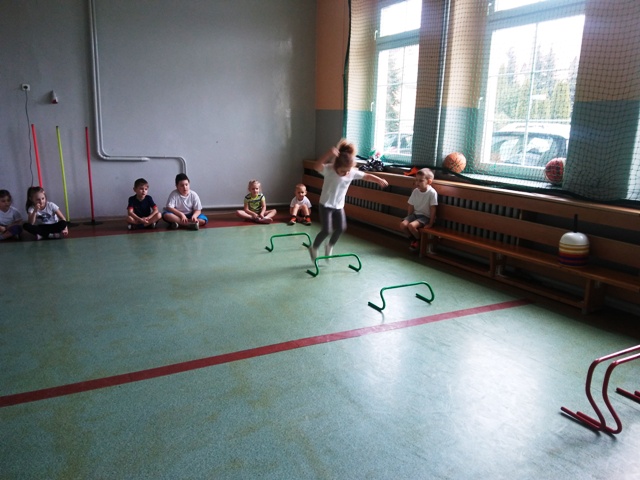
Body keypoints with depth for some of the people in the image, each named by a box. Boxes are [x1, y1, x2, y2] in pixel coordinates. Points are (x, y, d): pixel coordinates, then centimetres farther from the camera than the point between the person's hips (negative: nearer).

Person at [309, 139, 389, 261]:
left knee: (341, 228, 0)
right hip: (326, 205, -5)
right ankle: (313, 248, 16)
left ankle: (330, 246, 27)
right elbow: (316, 166, -43)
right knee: (327, 230, -8)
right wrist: (329, 154, -54)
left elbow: (367, 176, 1)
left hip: (339, 205, 5)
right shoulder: (329, 170, -23)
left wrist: (379, 180, -8)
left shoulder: (353, 172, -10)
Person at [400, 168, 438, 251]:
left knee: (411, 225, -29)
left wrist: (431, 223, -17)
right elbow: (411, 206, 6)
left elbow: (433, 209, -17)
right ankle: (412, 238, 12)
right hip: (415, 214, 6)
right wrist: (408, 218, 3)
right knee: (403, 225, -17)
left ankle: (419, 240, 1)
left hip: (425, 216, -6)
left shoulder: (432, 192, -19)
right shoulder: (415, 191, -2)